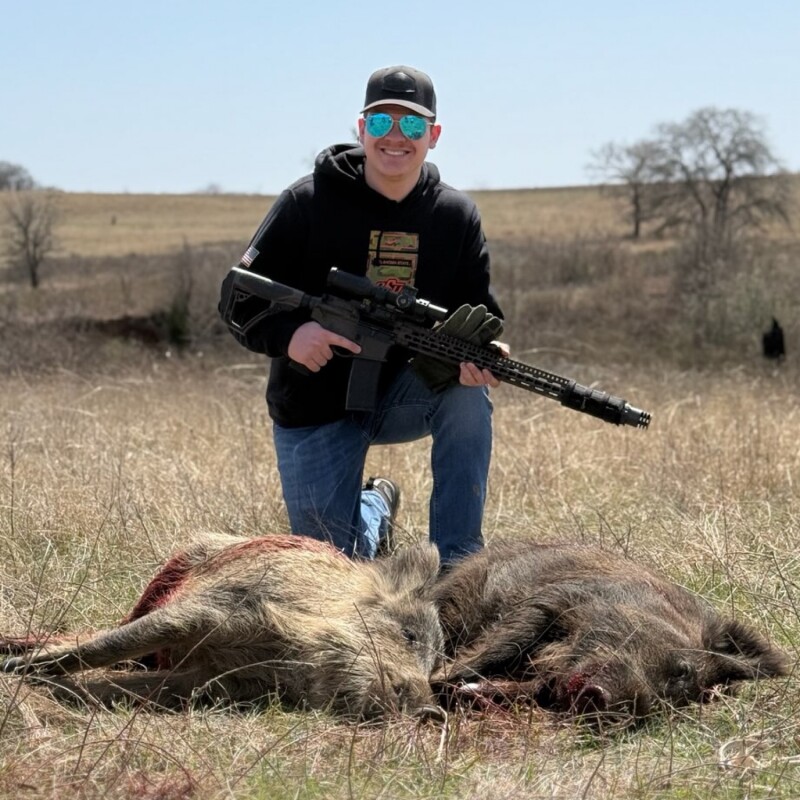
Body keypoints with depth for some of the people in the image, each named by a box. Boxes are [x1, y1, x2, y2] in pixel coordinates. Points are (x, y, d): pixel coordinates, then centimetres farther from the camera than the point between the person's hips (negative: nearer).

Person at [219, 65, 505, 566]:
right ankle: (375, 508, 35)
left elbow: (481, 315, -1)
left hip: (406, 393, 1)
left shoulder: (456, 217, -3)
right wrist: (288, 333, -32)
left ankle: (457, 566, -20)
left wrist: (483, 353, -27)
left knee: (468, 390, -31)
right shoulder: (309, 202, -10)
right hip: (314, 409, -1)